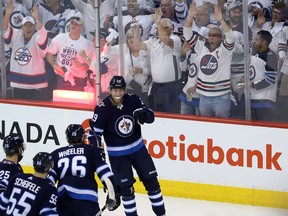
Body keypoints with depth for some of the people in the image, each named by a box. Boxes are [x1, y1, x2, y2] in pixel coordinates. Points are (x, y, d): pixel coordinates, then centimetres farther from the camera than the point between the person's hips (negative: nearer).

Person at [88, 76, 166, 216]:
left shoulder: (133, 100, -9)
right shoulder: (102, 109, -18)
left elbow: (150, 116, -3)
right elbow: (94, 133, -13)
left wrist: (144, 115, -27)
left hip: (138, 148, 3)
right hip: (117, 155, -3)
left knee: (151, 181, 5)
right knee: (126, 187, -1)